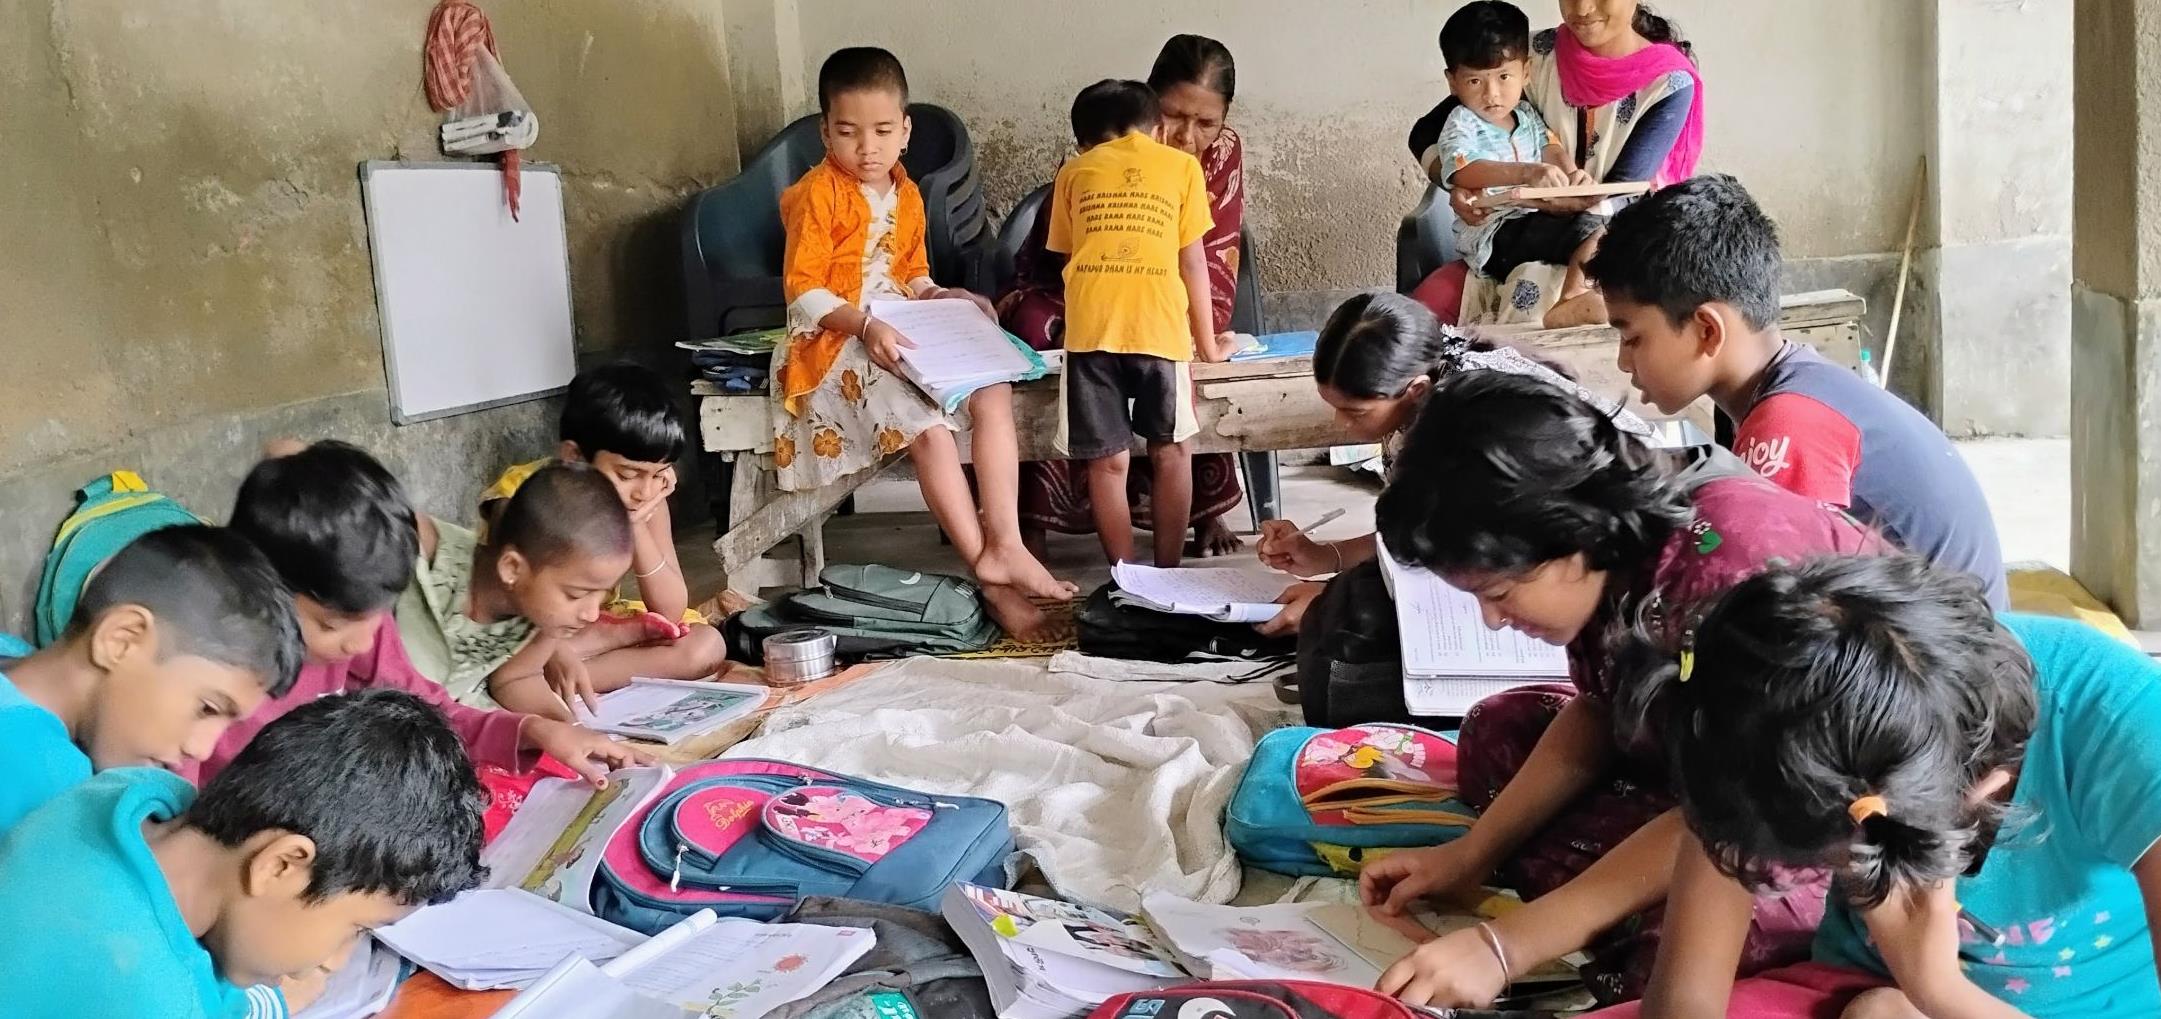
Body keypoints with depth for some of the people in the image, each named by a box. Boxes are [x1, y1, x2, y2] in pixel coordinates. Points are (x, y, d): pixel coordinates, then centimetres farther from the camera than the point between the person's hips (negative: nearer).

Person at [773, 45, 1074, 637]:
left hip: (901, 334, 8)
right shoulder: (817, 195, -10)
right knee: (929, 427, -26)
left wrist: (940, 297, 2)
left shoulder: (906, 196, 13)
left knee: (994, 393, -12)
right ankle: (992, 580, -19)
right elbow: (803, 291, -14)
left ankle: (1004, 544, -16)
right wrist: (865, 326, -28)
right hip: (839, 342, -8)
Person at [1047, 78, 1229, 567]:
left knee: (1108, 461, 9)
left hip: (1091, 328, 1)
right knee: (1169, 450, 16)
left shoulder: (1075, 171, 21)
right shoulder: (1181, 165, 17)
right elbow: (1192, 263, 16)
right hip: (1160, 326, -1)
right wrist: (1207, 343, 24)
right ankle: (1167, 571, 21)